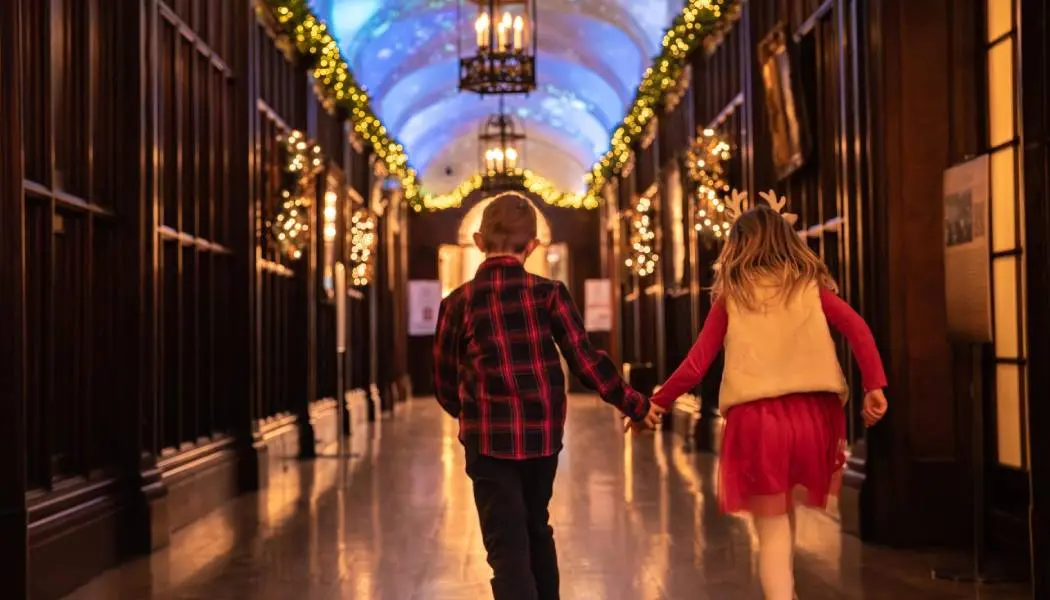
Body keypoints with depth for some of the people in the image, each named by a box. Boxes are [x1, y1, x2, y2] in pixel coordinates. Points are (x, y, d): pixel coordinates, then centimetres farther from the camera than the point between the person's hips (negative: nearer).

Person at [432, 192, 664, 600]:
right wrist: (636, 406, 8)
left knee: (508, 547, -2)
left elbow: (445, 385, 3)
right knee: (536, 530, 24)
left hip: (489, 440, -3)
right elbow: (587, 362, -4)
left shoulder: (458, 303, -5)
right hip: (543, 436, 3)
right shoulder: (549, 294, -4)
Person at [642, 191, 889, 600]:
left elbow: (696, 365, 3)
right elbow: (857, 328, -7)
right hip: (810, 412, 2)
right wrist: (874, 385, -9)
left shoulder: (731, 295, 6)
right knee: (784, 513, 24)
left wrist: (655, 404, 14)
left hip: (755, 417, -2)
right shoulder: (810, 286, 10)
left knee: (771, 527, 6)